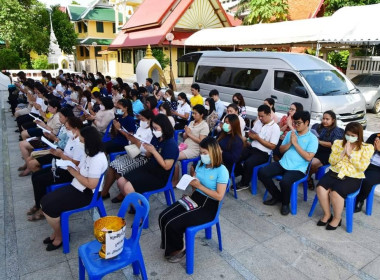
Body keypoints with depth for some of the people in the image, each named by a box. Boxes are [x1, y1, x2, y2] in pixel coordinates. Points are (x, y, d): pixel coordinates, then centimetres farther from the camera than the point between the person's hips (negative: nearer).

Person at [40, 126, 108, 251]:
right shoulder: (91, 154, 5)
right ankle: (57, 231, 23)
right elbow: (82, 173, 10)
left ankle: (59, 236, 12)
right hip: (76, 188, 10)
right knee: (44, 202, 6)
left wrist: (74, 172, -17)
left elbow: (91, 184, -26)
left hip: (86, 194, -10)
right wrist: (72, 168, -8)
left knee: (49, 208, -14)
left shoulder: (98, 159, -26)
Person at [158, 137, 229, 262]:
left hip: (208, 206, -7)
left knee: (172, 224, -19)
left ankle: (178, 249, 11)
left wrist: (199, 186, -20)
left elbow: (219, 196, -18)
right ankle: (171, 246, 14)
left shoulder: (222, 171, -16)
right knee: (163, 217, -10)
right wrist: (190, 181, -12)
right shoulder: (201, 163, 4)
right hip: (194, 198, 7)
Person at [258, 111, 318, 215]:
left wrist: (295, 143, -12)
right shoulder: (290, 133, 13)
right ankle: (277, 196, 8)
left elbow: (308, 157, -13)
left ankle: (285, 203, 0)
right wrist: (290, 143, -4)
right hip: (283, 164, 6)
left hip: (298, 169, -6)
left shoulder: (312, 138, -2)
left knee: (285, 182, -34)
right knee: (262, 172, -13)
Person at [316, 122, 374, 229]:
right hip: (334, 173, 4)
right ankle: (327, 214, -3)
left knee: (335, 192, -31)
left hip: (352, 178, -3)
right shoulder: (338, 143, 10)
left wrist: (350, 154, -12)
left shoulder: (367, 148, 2)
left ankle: (337, 218, -4)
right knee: (320, 187, -25)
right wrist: (343, 152, -9)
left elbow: (362, 167, -8)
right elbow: (331, 161, 4)